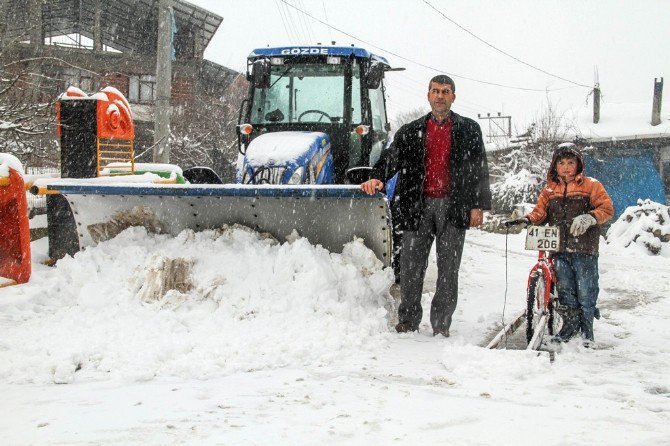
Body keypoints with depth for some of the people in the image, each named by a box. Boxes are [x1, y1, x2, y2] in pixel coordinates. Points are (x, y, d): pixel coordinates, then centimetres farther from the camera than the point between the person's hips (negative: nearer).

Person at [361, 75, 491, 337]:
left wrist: (478, 205, -3)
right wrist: (378, 178, -18)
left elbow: (479, 170, 6)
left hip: (453, 206, -1)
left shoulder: (469, 130, 10)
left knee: (448, 268, 1)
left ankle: (441, 324, 8)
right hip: (418, 206, 1)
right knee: (412, 265, 2)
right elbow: (393, 158, 2)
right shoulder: (411, 131, 13)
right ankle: (408, 320, 12)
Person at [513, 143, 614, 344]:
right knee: (564, 290, 8)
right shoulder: (549, 189, 15)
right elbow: (540, 211, 11)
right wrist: (529, 219, -11)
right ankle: (570, 324, 21)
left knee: (585, 292, -1)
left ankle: (587, 328, 13)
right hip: (559, 249, 3)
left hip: (584, 248, -3)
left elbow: (607, 208, -4)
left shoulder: (591, 185, 3)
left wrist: (589, 218, -22)